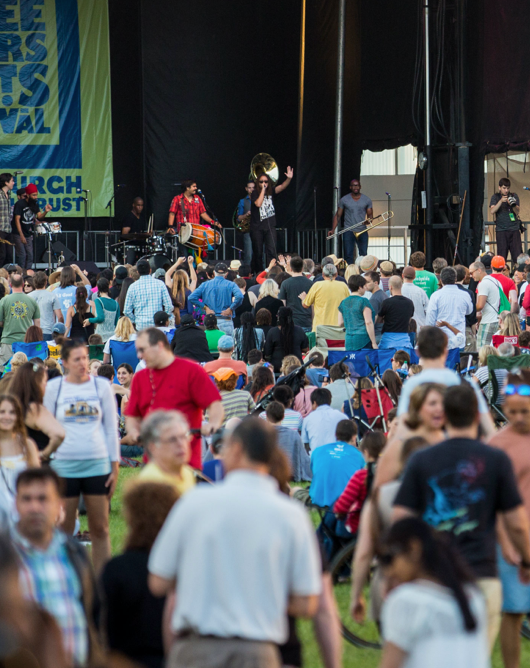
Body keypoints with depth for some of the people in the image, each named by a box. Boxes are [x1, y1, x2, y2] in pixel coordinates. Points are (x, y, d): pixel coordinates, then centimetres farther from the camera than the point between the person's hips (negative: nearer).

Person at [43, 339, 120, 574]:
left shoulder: (101, 386, 5)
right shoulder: (54, 387, 4)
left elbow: (111, 428, 8)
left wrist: (115, 466, 4)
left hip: (97, 465, 0)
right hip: (64, 465, 0)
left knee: (100, 529, 2)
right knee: (64, 530, 0)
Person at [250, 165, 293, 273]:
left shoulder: (271, 192, 7)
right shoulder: (255, 194, 0)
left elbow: (282, 187, -10)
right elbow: (258, 203, -18)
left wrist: (289, 178, -28)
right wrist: (263, 190, -11)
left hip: (270, 226, 1)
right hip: (257, 227, -1)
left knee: (271, 251, -14)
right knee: (257, 253, 6)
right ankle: (258, 274, 20)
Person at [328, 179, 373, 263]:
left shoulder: (367, 200, 7)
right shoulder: (344, 200, 5)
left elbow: (370, 215, 9)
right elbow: (338, 215, 6)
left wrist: (368, 220, -16)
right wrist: (333, 229, -5)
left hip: (362, 231, 1)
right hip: (348, 232, -1)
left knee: (363, 255, 1)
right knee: (348, 255, -5)